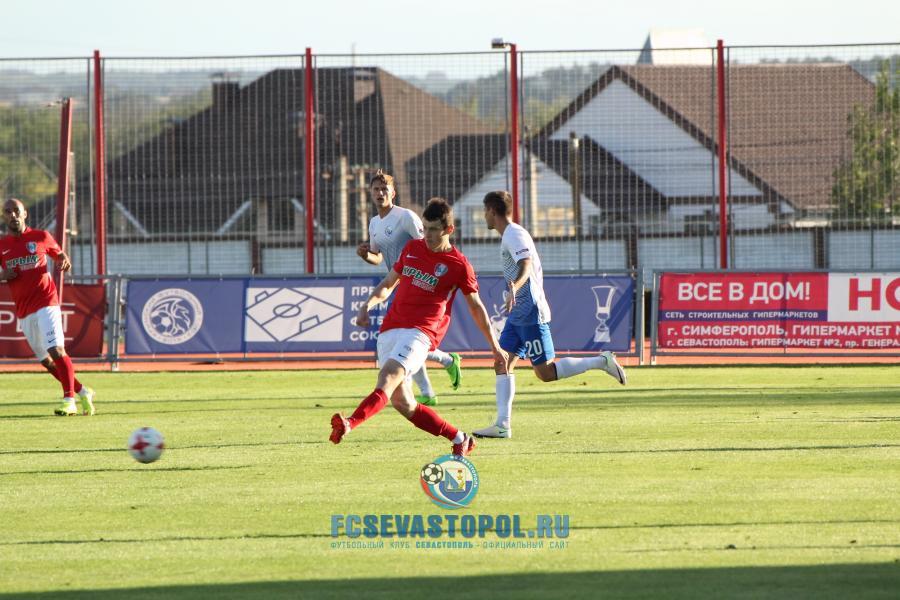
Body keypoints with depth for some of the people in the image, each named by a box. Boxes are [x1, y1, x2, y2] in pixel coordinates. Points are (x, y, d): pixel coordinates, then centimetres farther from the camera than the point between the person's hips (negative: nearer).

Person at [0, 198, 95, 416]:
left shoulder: (41, 237, 3)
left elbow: (59, 254, 17)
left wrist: (64, 261, -6)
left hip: (46, 303, -4)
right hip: (24, 312, 4)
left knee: (56, 351, -18)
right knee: (46, 361, 6)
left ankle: (69, 400, -13)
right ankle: (83, 392, 22)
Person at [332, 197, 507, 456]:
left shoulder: (459, 265, 1)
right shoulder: (412, 248, 15)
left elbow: (476, 307, 10)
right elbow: (388, 284, 25)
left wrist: (495, 347, 14)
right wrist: (368, 304, 5)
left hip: (420, 333, -7)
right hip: (391, 329, 7)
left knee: (387, 379, -28)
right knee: (401, 402, 3)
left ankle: (349, 424, -50)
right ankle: (459, 439, 18)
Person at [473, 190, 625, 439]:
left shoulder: (514, 235, -14)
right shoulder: (510, 235, 17)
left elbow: (526, 266, -30)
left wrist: (514, 288, -48)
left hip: (530, 313, -10)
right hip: (518, 314, 10)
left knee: (545, 371, -9)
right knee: (503, 363, 2)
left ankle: (600, 362, 0)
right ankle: (502, 425, -3)